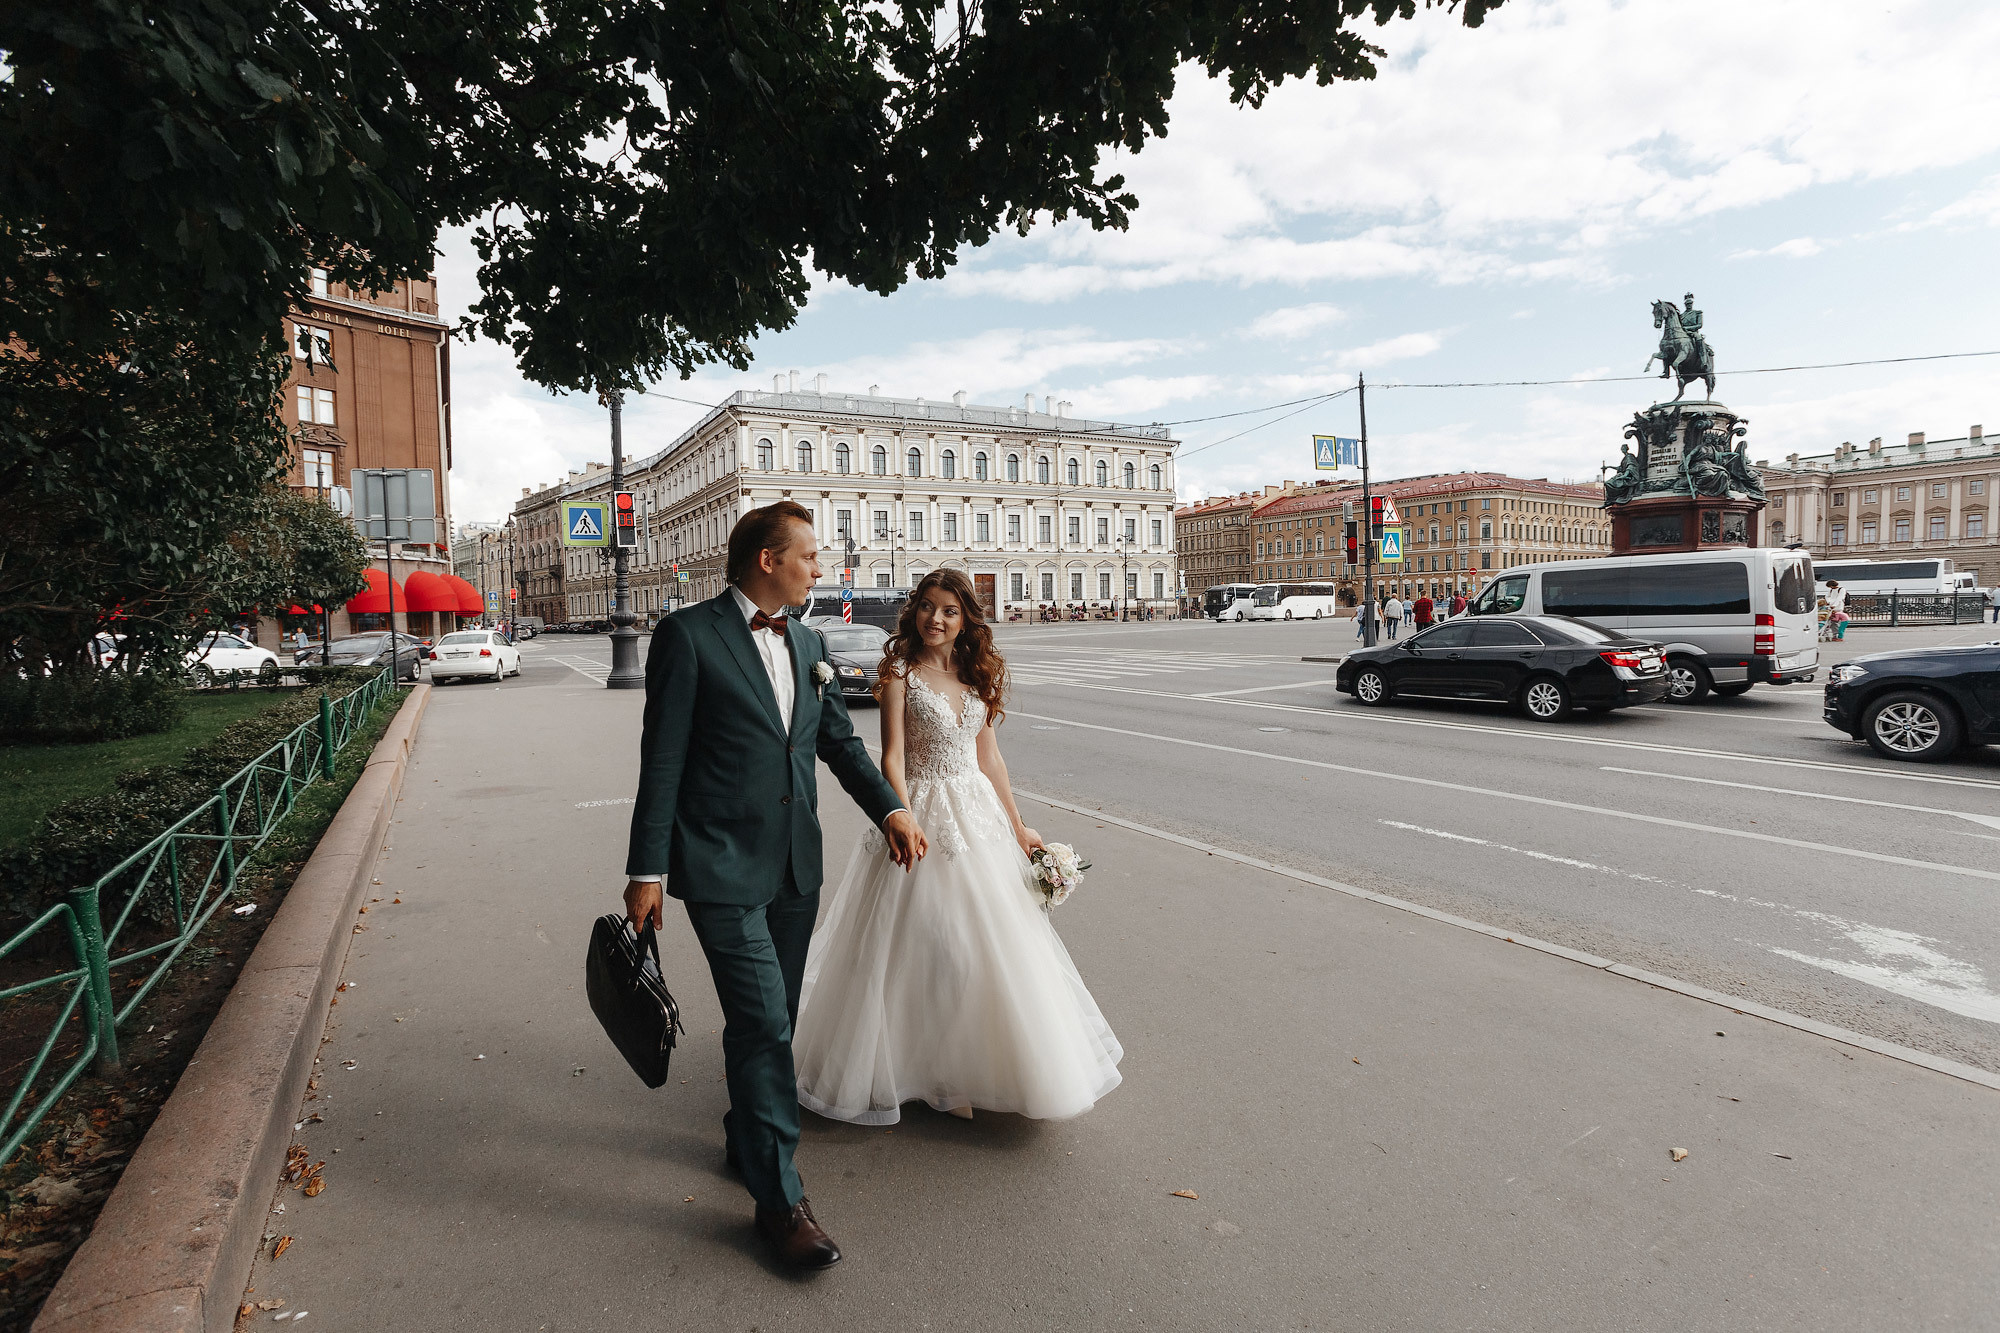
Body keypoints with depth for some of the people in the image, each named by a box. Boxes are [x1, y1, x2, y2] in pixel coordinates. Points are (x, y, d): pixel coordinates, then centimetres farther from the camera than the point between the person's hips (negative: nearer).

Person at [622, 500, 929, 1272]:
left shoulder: (807, 643, 10)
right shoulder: (689, 636, -10)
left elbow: (839, 740, 16)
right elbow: (662, 760, -10)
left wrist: (890, 809, 4)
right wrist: (646, 871, -10)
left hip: (794, 866, 7)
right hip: (722, 868, -6)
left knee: (770, 1023, 18)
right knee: (763, 1025, -5)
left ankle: (745, 1144, 41)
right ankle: (779, 1199, 11)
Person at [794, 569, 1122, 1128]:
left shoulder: (979, 674, 8)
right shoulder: (901, 672, -7)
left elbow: (989, 756, 12)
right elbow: (892, 757, -13)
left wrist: (1017, 825, 12)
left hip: (979, 817, 5)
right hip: (924, 815, -5)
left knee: (987, 943, 11)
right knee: (920, 947, 2)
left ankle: (972, 1067, 30)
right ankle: (924, 1070, 24)